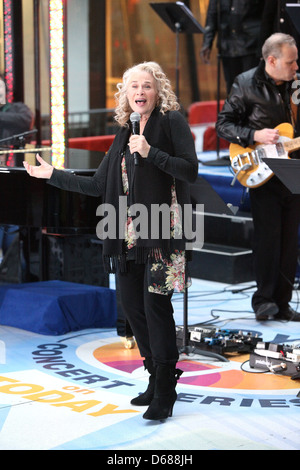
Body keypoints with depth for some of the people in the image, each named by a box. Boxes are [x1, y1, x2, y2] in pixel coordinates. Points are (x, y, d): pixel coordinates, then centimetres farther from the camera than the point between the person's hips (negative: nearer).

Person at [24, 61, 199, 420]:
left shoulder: (172, 121, -2)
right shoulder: (124, 134, 17)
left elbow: (190, 170, -11)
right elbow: (99, 185, 21)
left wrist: (150, 152, -19)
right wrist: (52, 174, 26)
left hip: (161, 231, -7)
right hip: (129, 236, 7)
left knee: (156, 305, -10)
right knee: (132, 305, 7)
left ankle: (165, 391, -1)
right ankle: (157, 380, 20)